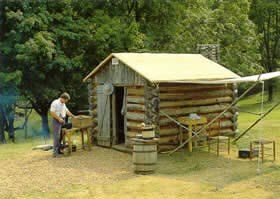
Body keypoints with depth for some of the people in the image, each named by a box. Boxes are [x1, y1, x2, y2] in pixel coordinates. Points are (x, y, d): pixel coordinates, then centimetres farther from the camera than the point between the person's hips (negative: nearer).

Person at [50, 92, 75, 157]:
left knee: (61, 136, 8)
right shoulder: (55, 103, -14)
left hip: (62, 121, 9)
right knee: (56, 136, -11)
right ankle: (55, 152, -11)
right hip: (57, 121, -9)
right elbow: (52, 112, -19)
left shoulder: (63, 104, 15)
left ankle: (59, 150, 13)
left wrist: (73, 116, 16)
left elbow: (67, 111, 23)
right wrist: (59, 118, -19)